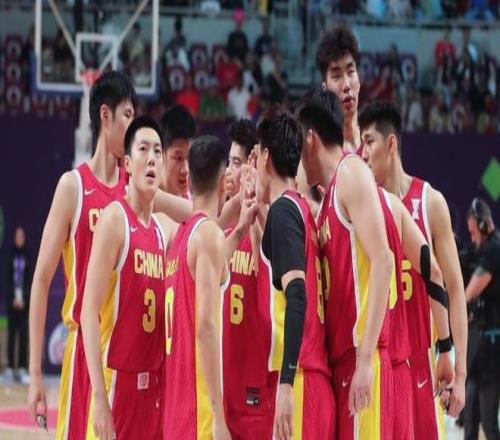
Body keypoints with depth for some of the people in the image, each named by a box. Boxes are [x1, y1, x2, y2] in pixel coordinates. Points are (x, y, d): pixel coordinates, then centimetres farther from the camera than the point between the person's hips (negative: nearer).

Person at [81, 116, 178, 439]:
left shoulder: (166, 229, 11)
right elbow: (90, 310, -15)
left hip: (155, 382, 7)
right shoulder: (115, 219, -9)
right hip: (119, 379, -7)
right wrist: (99, 397, -22)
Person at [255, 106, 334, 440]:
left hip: (298, 384, -9)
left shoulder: (283, 211, -6)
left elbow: (296, 296, -18)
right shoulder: (303, 209, 19)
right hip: (319, 382, 9)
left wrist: (286, 383, -23)